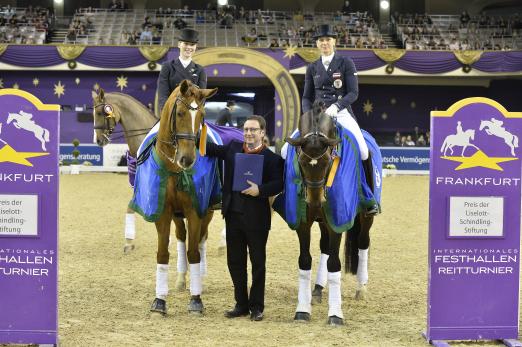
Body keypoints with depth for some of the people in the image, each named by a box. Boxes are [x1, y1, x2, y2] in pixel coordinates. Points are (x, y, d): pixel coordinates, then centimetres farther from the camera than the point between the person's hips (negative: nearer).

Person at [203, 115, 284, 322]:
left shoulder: (271, 158, -4)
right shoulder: (233, 148, 10)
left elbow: (278, 184, -11)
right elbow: (211, 149, 9)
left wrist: (260, 190, -25)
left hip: (257, 218, -4)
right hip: (233, 214, 5)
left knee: (258, 263, 5)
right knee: (235, 262, 10)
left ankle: (256, 307, 15)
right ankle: (241, 304, 22)